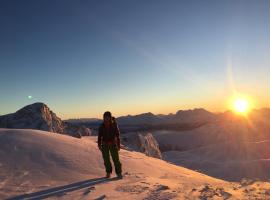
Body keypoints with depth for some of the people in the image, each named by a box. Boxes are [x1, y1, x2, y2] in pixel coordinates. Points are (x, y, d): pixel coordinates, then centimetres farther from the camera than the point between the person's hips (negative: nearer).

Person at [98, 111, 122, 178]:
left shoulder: (114, 125, -7)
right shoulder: (102, 126, -2)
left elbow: (117, 135, -2)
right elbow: (99, 136, 5)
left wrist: (118, 145, -3)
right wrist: (99, 145, 2)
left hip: (113, 144, -2)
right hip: (104, 145, 2)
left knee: (116, 159, -3)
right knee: (106, 159, 6)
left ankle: (119, 173, 9)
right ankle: (108, 172, 24)